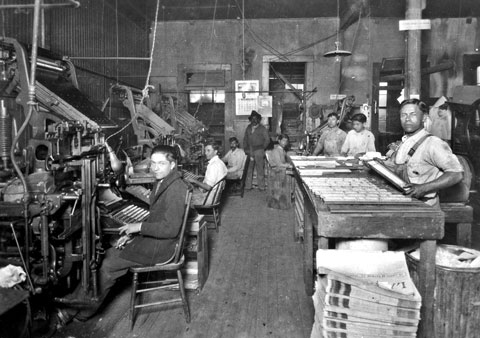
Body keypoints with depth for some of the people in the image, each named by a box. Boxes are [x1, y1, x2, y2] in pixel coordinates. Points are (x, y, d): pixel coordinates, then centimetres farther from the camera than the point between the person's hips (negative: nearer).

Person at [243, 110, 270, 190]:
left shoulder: (262, 129, 1)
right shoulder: (248, 128, 13)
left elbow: (267, 140, 1)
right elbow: (245, 139, 17)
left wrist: (262, 148, 1)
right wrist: (245, 148, 9)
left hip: (259, 151, -3)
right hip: (250, 151, 3)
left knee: (260, 169, -1)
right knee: (249, 169, 2)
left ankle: (261, 186, 5)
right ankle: (248, 186, 7)